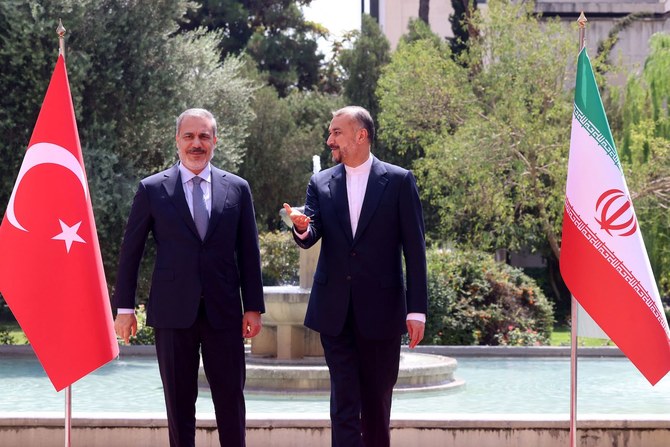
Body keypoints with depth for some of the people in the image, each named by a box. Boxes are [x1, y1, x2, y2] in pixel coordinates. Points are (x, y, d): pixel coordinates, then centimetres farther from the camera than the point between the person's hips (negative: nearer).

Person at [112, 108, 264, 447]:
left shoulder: (237, 189, 7)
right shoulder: (152, 189, 3)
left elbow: (248, 252, 8)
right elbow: (130, 251, 5)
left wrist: (253, 307, 4)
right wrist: (124, 307, 3)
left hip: (223, 313, 1)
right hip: (173, 312, -1)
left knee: (231, 398, 3)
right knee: (179, 402, 5)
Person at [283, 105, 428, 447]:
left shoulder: (399, 181, -1)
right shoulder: (321, 183, 8)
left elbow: (414, 249, -2)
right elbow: (310, 237, -2)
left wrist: (417, 310, -7)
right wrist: (302, 229, -27)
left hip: (380, 310, -2)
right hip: (335, 310, 2)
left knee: (377, 401, 7)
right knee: (344, 401, -1)